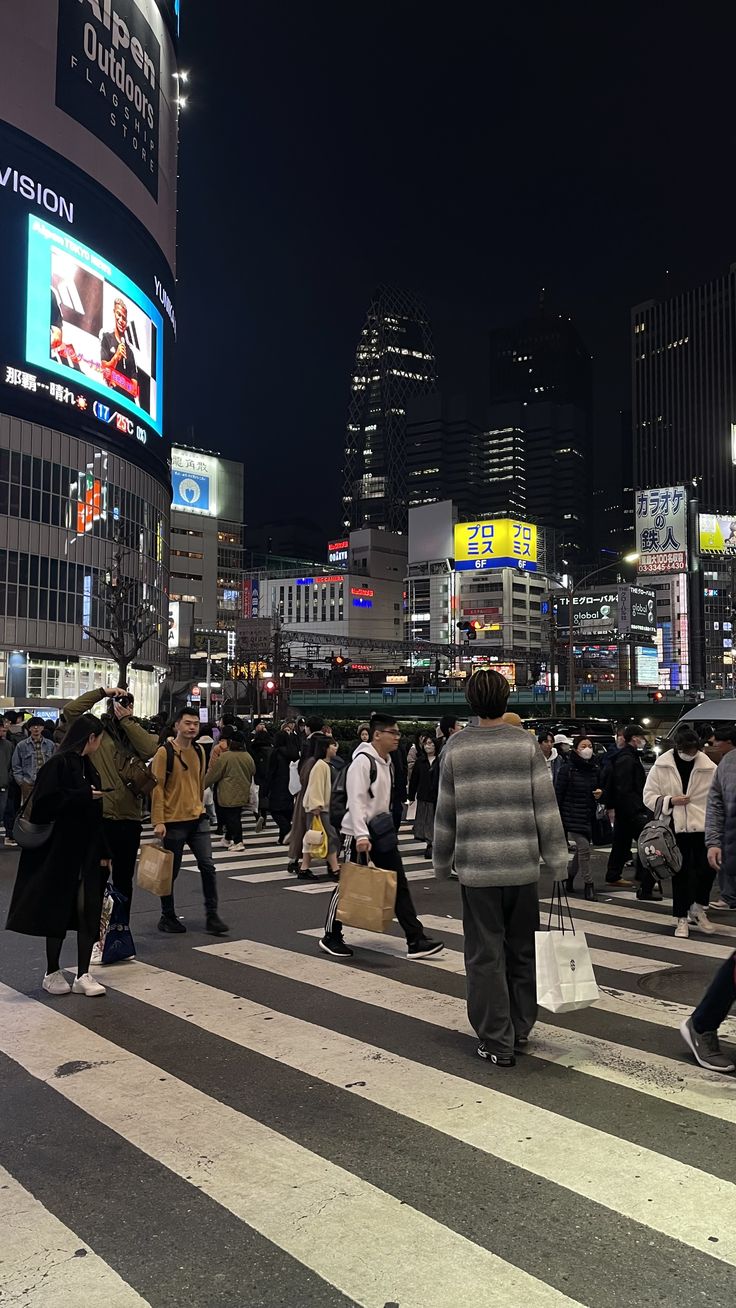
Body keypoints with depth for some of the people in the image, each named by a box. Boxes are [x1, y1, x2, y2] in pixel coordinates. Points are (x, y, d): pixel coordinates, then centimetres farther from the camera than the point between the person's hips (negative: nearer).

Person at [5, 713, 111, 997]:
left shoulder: (89, 768, 12)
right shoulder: (59, 764, -12)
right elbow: (46, 801, -23)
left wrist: (103, 852, 10)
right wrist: (83, 795, -19)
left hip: (87, 852, 7)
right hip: (61, 851, -7)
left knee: (88, 911, 5)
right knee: (58, 910, 5)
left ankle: (83, 976, 12)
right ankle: (52, 973, 21)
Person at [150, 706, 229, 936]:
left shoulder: (199, 751, 8)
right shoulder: (164, 752, -10)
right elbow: (157, 787, -12)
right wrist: (158, 821, -16)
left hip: (198, 819, 5)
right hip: (173, 822, -5)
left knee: (208, 866, 0)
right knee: (171, 871, 6)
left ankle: (211, 915, 8)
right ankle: (167, 917, 22)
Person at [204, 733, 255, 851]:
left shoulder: (225, 756, -14)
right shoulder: (248, 757, 2)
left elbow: (213, 774, -8)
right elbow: (252, 774, 17)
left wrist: (203, 785, 6)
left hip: (228, 795, -6)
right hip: (243, 794, 6)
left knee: (231, 817, -1)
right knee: (235, 816, 15)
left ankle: (238, 842, -4)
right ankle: (227, 839, 29)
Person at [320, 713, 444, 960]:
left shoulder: (386, 761, 12)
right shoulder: (362, 761, -16)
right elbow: (356, 800, -23)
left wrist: (387, 826, 19)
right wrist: (361, 834, -30)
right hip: (358, 835, -9)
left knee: (399, 885, 5)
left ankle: (416, 941, 7)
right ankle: (331, 937, 20)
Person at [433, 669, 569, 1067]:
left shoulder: (455, 748, -3)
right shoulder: (526, 743, -3)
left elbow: (445, 813, 1)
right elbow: (546, 806, -5)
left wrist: (442, 863, 13)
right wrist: (557, 861, 3)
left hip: (476, 867, -1)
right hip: (522, 865, 1)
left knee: (485, 956, 7)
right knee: (522, 950, 16)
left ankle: (497, 1041, 11)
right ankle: (521, 1028, 28)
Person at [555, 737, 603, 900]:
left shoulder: (595, 770, 8)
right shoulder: (567, 770, -7)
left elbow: (599, 788, 24)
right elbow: (558, 794, -7)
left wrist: (600, 793, -1)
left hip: (589, 817, 5)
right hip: (573, 817, -5)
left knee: (580, 850, 12)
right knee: (584, 849, -12)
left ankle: (569, 877, 32)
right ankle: (588, 885, -3)